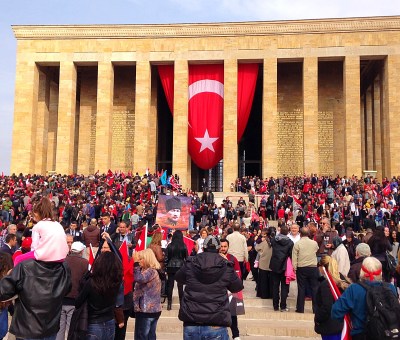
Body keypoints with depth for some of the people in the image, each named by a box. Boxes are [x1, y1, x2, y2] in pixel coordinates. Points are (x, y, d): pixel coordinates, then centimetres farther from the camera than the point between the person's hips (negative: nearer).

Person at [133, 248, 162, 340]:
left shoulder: (151, 271, -15)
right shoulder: (151, 271, 16)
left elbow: (139, 278, -32)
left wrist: (136, 263, -27)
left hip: (146, 310, -10)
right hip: (152, 310, 10)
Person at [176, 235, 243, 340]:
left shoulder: (190, 264, 2)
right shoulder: (226, 267, -2)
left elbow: (179, 278, 23)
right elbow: (238, 287, 14)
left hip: (191, 325, 2)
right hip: (216, 327, -2)